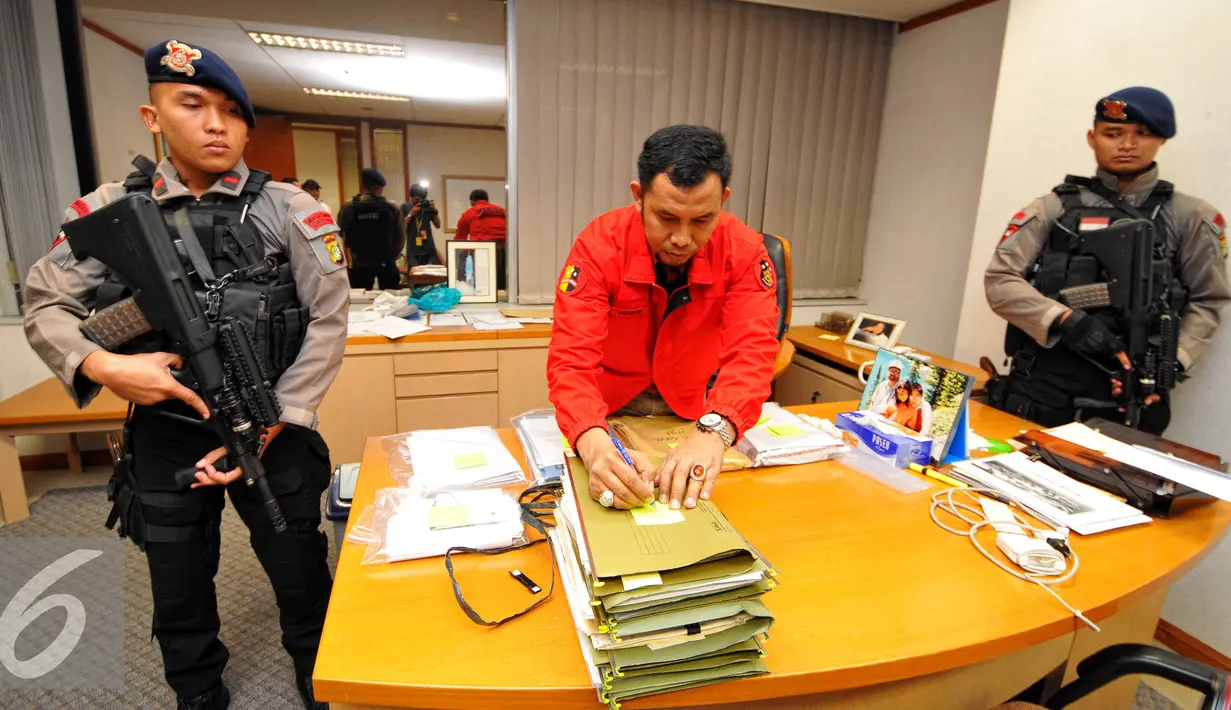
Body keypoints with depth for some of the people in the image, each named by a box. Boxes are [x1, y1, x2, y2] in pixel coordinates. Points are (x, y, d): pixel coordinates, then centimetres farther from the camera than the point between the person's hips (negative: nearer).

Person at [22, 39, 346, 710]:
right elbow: (46, 307, 4)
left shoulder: (289, 209, -7)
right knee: (178, 592, 20)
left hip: (273, 433, -1)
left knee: (301, 576, 13)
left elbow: (328, 320, -11)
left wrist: (272, 426, -14)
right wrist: (99, 365, -18)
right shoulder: (110, 209, -1)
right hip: (166, 435, 2)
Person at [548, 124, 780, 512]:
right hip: (611, 414, -1)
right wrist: (595, 445, -49)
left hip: (697, 414, 2)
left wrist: (713, 432, -47)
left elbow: (752, 350, -27)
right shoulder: (600, 244, -23)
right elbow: (572, 358, -30)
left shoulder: (743, 250, -18)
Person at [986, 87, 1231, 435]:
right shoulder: (1053, 207, 4)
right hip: (1044, 382, -1)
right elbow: (1000, 281, -4)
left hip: (1132, 389, 2)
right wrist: (1068, 321, -17)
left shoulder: (1190, 217, 9)